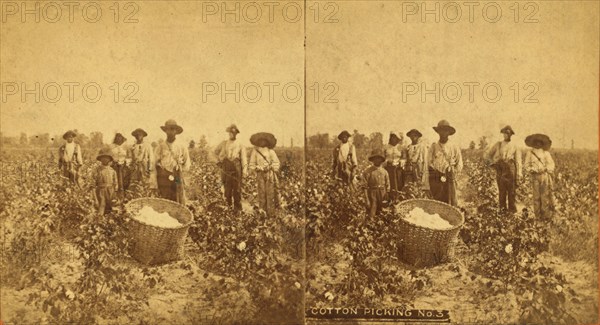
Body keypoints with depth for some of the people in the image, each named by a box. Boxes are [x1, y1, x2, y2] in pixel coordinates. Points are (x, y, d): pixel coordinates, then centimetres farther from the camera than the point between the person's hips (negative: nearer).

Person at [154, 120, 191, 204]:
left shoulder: (182, 147, 9)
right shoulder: (160, 146, 8)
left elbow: (187, 165, 13)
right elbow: (154, 163, 7)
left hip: (178, 179, 0)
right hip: (164, 178, 0)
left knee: (179, 203, -4)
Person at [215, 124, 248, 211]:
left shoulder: (240, 145, 8)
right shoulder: (223, 144, 13)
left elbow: (244, 159, 4)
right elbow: (216, 152, 27)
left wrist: (244, 171, -4)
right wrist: (219, 161, 14)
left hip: (236, 168, -1)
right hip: (226, 168, 1)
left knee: (237, 188, -1)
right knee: (227, 188, 0)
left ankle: (237, 208, 5)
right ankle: (227, 206, 10)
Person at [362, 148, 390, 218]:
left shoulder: (385, 172, 6)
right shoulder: (368, 171, -4)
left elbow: (387, 186, 11)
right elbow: (365, 187, -5)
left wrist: (386, 199, 6)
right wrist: (367, 200, -10)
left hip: (382, 196, 3)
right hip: (372, 196, -3)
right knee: (371, 216, -8)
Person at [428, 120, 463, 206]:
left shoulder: (454, 148, 8)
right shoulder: (433, 147, 9)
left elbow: (459, 165, 10)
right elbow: (429, 163, 5)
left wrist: (453, 172, -6)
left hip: (449, 180, 0)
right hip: (436, 179, 0)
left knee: (451, 203, -3)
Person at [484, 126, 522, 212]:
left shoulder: (515, 147, 15)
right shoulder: (498, 145, 14)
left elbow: (518, 162, 9)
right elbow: (486, 155, 16)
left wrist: (518, 175, -1)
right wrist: (492, 163, 4)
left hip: (511, 170, 0)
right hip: (500, 171, 0)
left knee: (512, 192, -1)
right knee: (502, 192, -1)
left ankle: (512, 211, 4)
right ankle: (502, 210, 5)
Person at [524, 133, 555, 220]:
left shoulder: (546, 153, 11)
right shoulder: (529, 153, 11)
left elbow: (551, 164, 8)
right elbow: (526, 165, 8)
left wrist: (546, 169, -11)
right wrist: (532, 170, -10)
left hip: (545, 176, 0)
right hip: (535, 176, 0)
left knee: (545, 195, -5)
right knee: (536, 195, -1)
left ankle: (546, 214, -1)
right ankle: (538, 214, 5)